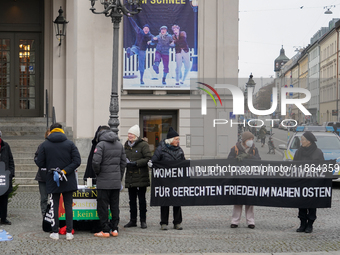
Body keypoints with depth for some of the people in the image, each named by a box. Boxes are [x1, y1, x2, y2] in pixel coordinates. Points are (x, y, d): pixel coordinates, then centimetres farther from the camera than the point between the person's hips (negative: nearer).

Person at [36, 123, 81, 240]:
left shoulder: (44, 145, -2)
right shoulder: (70, 143, -1)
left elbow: (40, 163, -3)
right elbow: (77, 161, -9)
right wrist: (65, 171, -12)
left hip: (52, 181, 0)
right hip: (68, 181, 0)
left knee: (54, 206, 7)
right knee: (68, 206, 7)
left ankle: (55, 232, 9)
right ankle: (69, 233, 5)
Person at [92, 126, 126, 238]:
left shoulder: (101, 144, -9)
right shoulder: (119, 144, 11)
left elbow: (96, 162, -19)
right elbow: (123, 162, 12)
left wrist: (97, 172, 0)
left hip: (104, 181, -6)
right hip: (116, 182, 6)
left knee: (103, 206, 0)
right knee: (115, 206, 12)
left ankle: (105, 230, 0)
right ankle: (114, 229, 14)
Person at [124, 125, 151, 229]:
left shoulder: (143, 145, -6)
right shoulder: (126, 145, 14)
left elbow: (148, 158, -13)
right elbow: (124, 158, 25)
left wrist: (136, 163, -19)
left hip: (141, 177, -6)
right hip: (130, 177, 6)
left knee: (142, 199, -1)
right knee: (132, 199, 9)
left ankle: (143, 220, 6)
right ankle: (133, 220, 16)